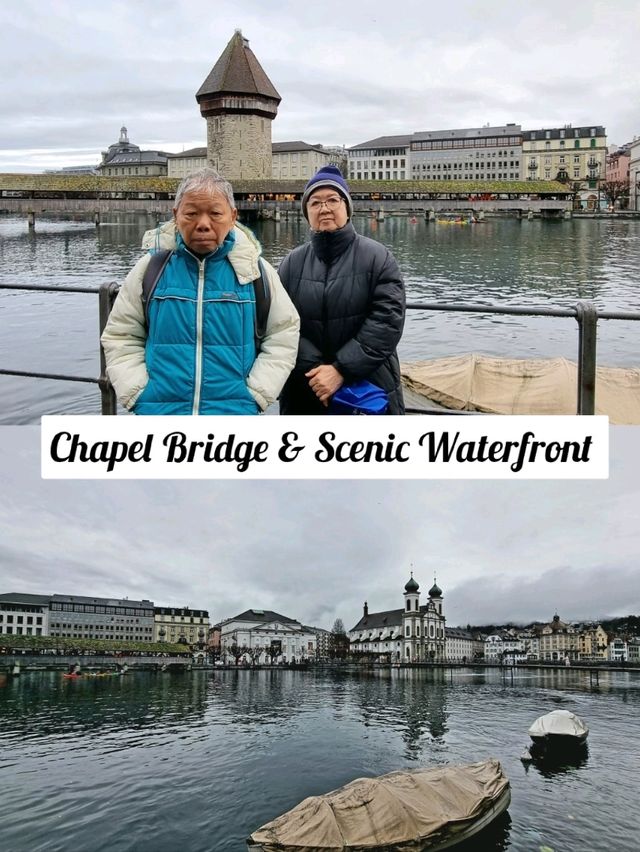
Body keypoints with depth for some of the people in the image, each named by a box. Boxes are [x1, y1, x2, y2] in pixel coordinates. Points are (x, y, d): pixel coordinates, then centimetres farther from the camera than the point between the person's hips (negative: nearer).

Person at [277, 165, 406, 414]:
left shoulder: (377, 257, -4)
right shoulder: (292, 263, 5)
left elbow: (387, 319, -13)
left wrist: (341, 369, -19)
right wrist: (314, 371, -17)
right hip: (306, 394, 3)